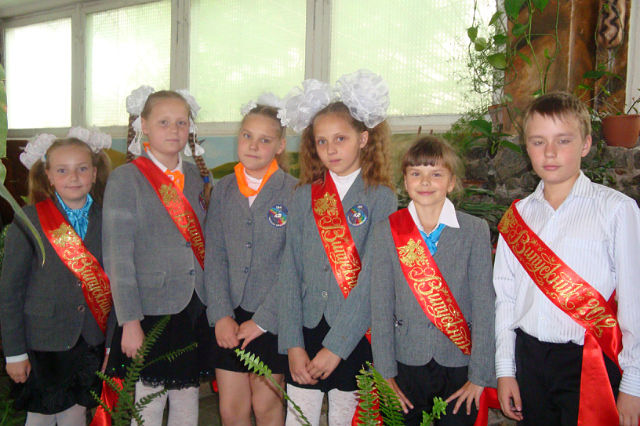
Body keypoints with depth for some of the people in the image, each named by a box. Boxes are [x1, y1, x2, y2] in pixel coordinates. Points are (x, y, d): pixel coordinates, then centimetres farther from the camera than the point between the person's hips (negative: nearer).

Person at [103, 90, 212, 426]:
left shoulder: (196, 177, 10)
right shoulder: (125, 178, -4)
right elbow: (117, 256, -8)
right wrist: (130, 320, -12)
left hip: (196, 308, 5)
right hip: (152, 309, -4)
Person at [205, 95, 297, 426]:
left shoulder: (293, 192, -7)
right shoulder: (223, 189, 7)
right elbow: (214, 256, 4)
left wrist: (262, 320, -11)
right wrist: (221, 314, -4)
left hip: (273, 317, -3)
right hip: (229, 316, 3)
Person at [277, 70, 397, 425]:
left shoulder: (381, 197, -5)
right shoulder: (305, 196, 4)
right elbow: (291, 271, 2)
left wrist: (338, 346, -11)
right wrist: (293, 343, -4)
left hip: (356, 339, -2)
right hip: (307, 332, 2)